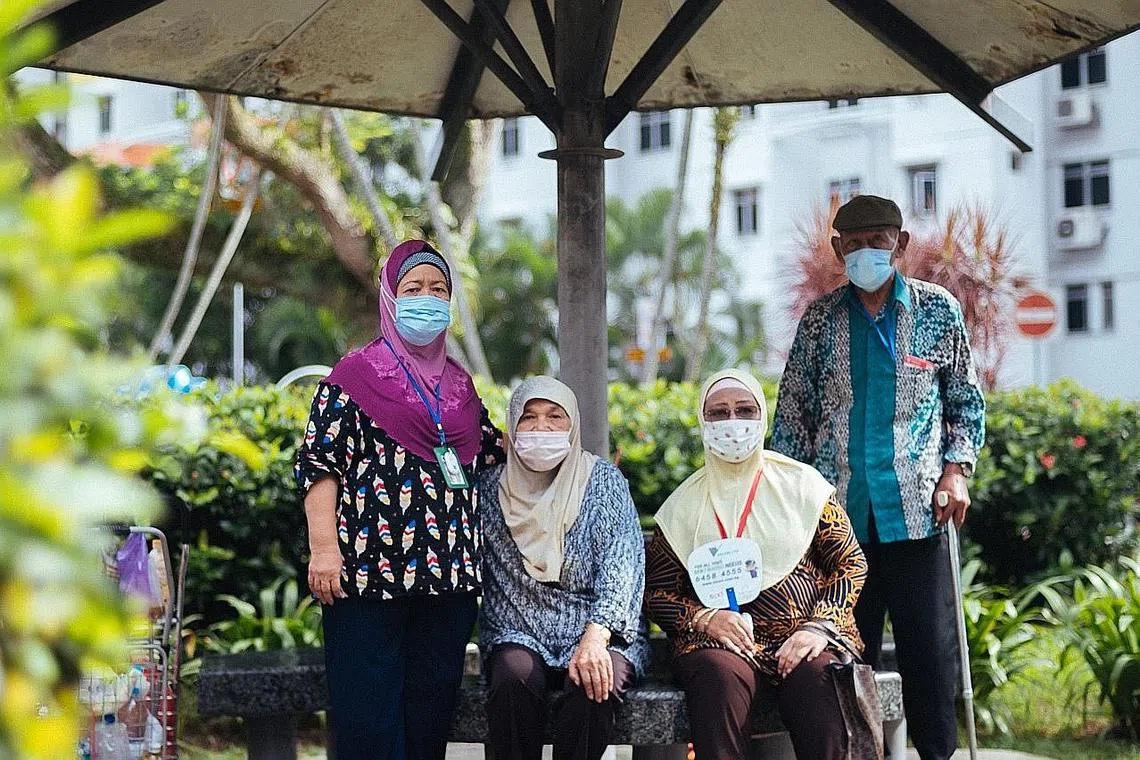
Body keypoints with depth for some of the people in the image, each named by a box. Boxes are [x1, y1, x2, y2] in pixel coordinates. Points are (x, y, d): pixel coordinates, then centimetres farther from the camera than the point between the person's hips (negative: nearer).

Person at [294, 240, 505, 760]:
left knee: (431, 714, 7)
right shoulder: (356, 376, 0)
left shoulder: (460, 385, 17)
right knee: (369, 717, -5)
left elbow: (489, 453, 31)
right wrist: (324, 547, -15)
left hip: (447, 576, 5)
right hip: (370, 576, -5)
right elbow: (318, 463, -6)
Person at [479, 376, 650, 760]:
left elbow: (621, 568, -9)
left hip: (601, 635, -1)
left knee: (592, 684, -32)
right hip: (520, 634, 1)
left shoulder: (604, 482, 2)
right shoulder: (492, 487, 7)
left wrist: (595, 638, -24)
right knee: (514, 675, -32)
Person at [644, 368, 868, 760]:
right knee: (720, 673, -35)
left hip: (800, 638, 0)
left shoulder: (802, 485, 10)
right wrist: (705, 617, -10)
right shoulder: (684, 504, 12)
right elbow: (656, 592, 10)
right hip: (719, 640, 0)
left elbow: (851, 564, 9)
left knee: (817, 676, -34)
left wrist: (820, 627, -8)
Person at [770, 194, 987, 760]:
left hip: (916, 511, -1)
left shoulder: (938, 310, 6)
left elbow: (967, 402, 11)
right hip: (839, 513, 1)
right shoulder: (819, 320, 8)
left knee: (929, 646, -2)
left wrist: (956, 468, -2)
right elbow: (792, 415, 11)